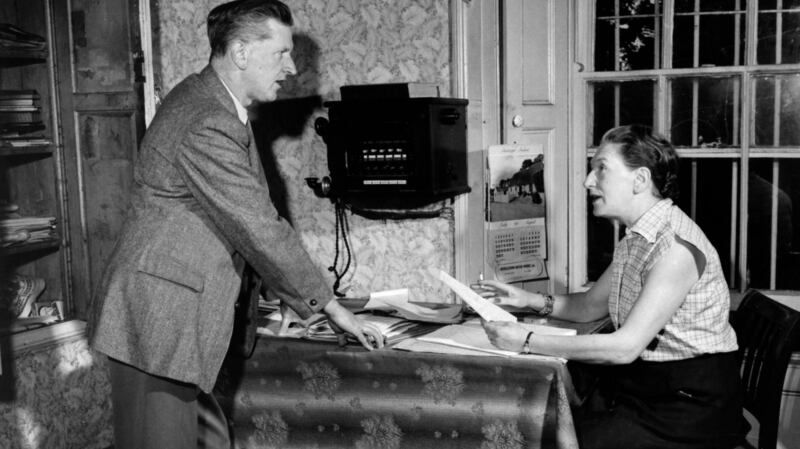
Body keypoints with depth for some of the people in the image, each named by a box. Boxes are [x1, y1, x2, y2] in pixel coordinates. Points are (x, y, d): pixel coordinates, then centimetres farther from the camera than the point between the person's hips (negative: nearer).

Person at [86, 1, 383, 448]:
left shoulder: (213, 101, 10)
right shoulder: (205, 126, -22)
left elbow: (253, 215, 16)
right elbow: (260, 229, -20)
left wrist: (301, 297, 15)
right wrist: (330, 306, -10)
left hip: (182, 318, 10)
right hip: (157, 323, -10)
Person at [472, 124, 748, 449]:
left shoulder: (677, 247, -22)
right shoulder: (634, 239, 8)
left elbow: (625, 347, -27)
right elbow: (591, 306, 19)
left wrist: (527, 342, -26)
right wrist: (529, 300, 2)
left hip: (691, 406, -8)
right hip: (640, 385, 8)